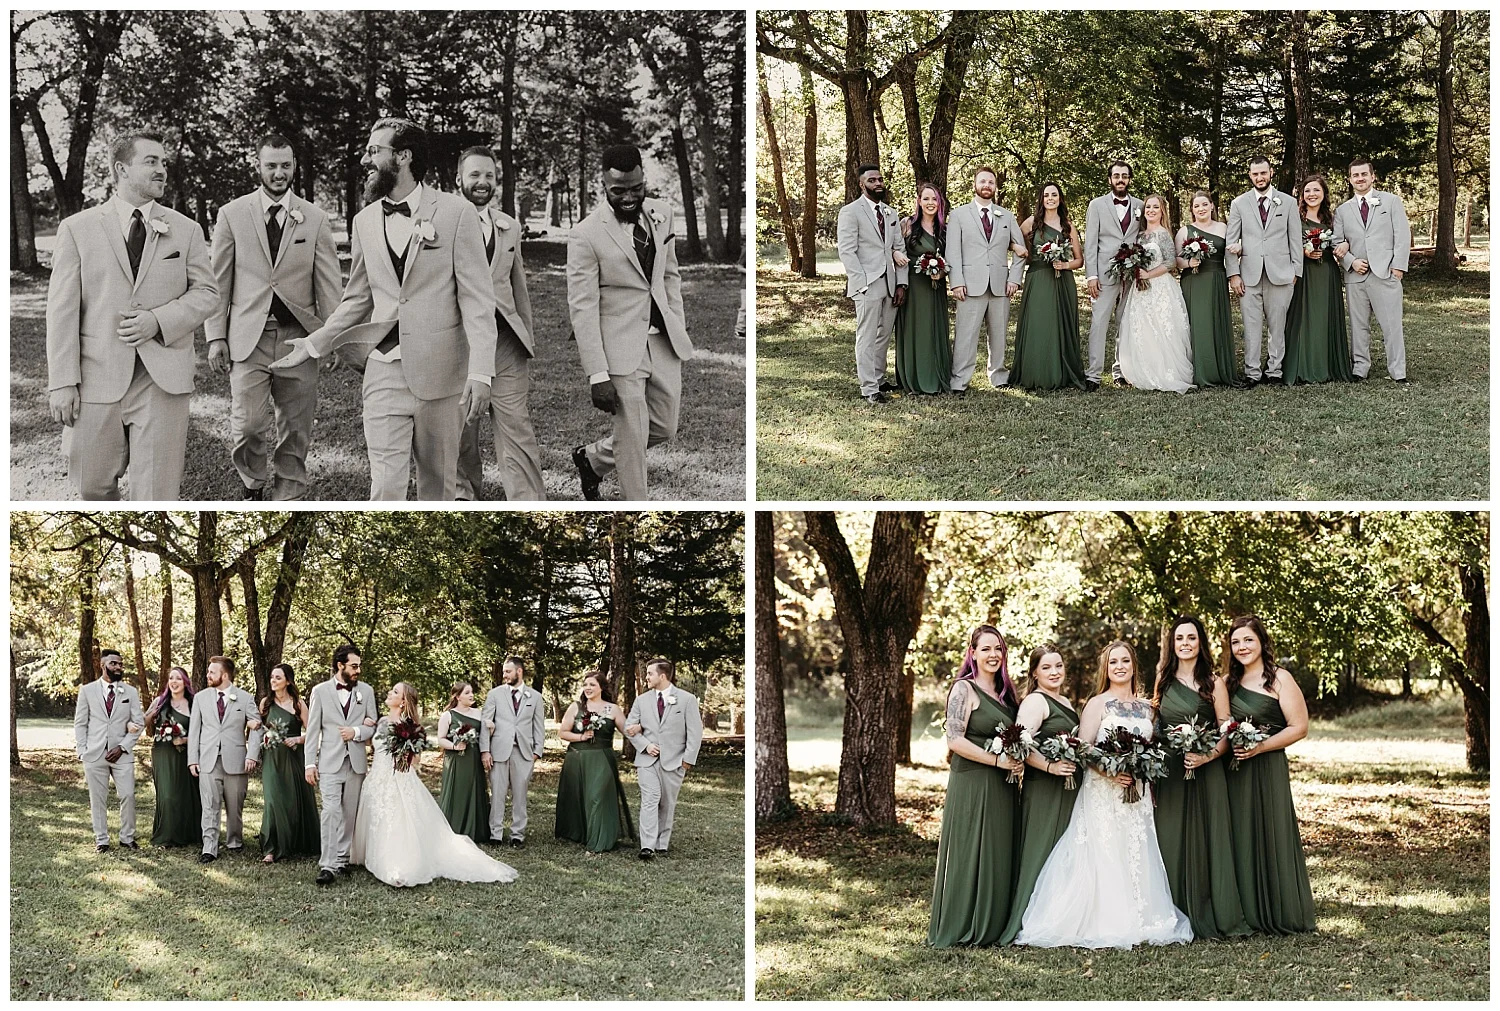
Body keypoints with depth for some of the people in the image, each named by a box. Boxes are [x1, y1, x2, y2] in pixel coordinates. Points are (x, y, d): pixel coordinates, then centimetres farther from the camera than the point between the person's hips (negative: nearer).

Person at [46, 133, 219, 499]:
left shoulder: (186, 230, 8)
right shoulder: (77, 228, 2)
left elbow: (206, 292, 7)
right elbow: (62, 309, -1)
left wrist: (158, 320, -11)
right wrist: (62, 382, -7)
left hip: (163, 379, 0)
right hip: (97, 377, 0)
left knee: (156, 494, -1)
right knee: (92, 484, 10)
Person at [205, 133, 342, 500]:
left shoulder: (315, 218, 6)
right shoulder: (232, 214, 4)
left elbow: (329, 284, 5)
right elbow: (218, 281, 6)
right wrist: (216, 336, 0)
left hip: (299, 336, 1)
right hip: (248, 337, -1)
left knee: (295, 430, 5)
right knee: (248, 425, -9)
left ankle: (288, 500, 16)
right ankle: (252, 483, 17)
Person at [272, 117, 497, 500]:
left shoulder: (455, 212, -5)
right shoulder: (365, 222, 10)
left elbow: (477, 297, -8)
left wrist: (481, 371, -16)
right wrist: (314, 344, 12)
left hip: (440, 371, -3)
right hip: (385, 371, 3)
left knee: (438, 482, 8)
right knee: (385, 487, -6)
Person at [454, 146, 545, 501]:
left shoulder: (510, 227, 14)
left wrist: (528, 336, 18)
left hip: (505, 341, 2)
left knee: (517, 429, -6)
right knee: (461, 433, 8)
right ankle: (466, 495, 26)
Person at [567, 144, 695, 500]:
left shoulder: (661, 213, 4)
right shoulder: (586, 235, -14)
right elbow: (582, 308, -15)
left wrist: (680, 329, 11)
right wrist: (597, 375, -18)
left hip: (665, 341, 6)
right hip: (622, 347, -6)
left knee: (664, 428, 14)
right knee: (633, 439, -1)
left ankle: (593, 458, 37)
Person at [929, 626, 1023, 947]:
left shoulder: (1004, 692, 15)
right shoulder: (964, 689, -8)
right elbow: (954, 740, -16)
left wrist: (1016, 762, 4)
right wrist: (998, 761, -17)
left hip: (1002, 787, 8)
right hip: (971, 784, -8)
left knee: (1000, 855, 9)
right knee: (969, 854, -4)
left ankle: (992, 924, 17)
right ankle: (960, 927, 3)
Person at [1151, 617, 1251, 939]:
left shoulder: (1214, 683, 0)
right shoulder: (1163, 681, 12)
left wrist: (1208, 756, -20)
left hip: (1205, 773, -4)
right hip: (1168, 773, 4)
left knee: (1205, 838, -4)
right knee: (1171, 841, 3)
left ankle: (1207, 918, 1)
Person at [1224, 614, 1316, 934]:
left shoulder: (1280, 679, -3)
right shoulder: (1229, 683, 14)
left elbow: (1299, 727, -7)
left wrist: (1259, 747, -15)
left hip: (1268, 770, -5)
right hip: (1234, 772, 5)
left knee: (1271, 838, -3)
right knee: (1240, 841, 5)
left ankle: (1280, 916, 6)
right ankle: (1246, 915, 11)